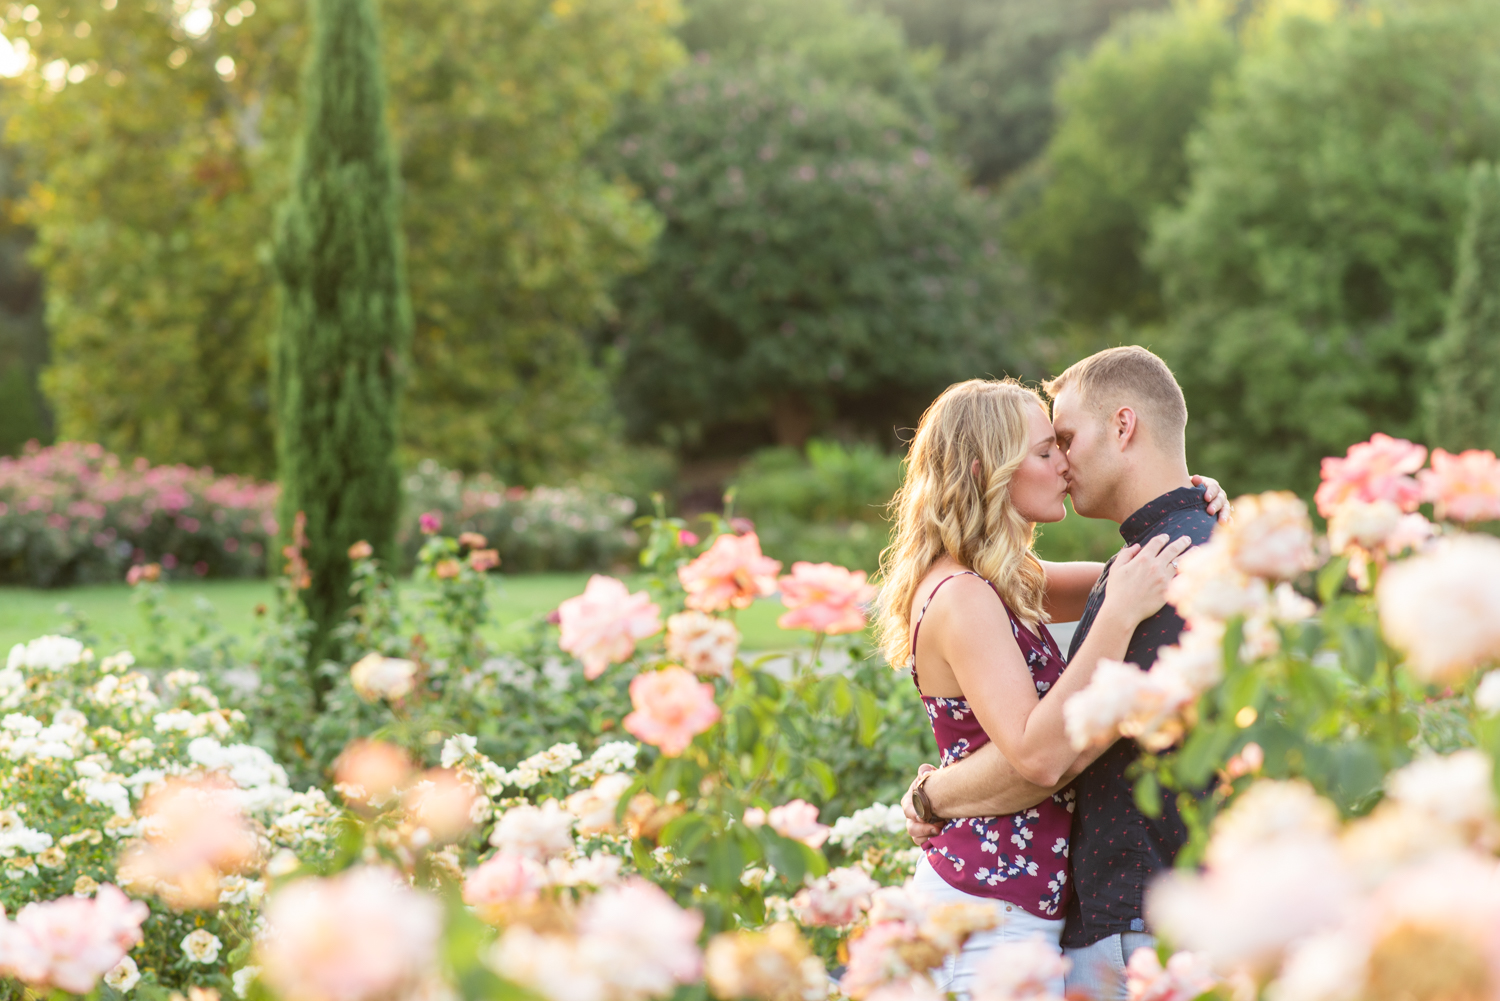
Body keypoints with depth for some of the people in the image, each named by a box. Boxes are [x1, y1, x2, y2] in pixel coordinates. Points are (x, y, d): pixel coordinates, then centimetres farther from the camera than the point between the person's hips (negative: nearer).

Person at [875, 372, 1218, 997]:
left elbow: (1113, 584, 23)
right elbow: (1037, 756, -29)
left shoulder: (1002, 583, 11)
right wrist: (1120, 616, -30)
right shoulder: (961, 599, -19)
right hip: (996, 916, -10)